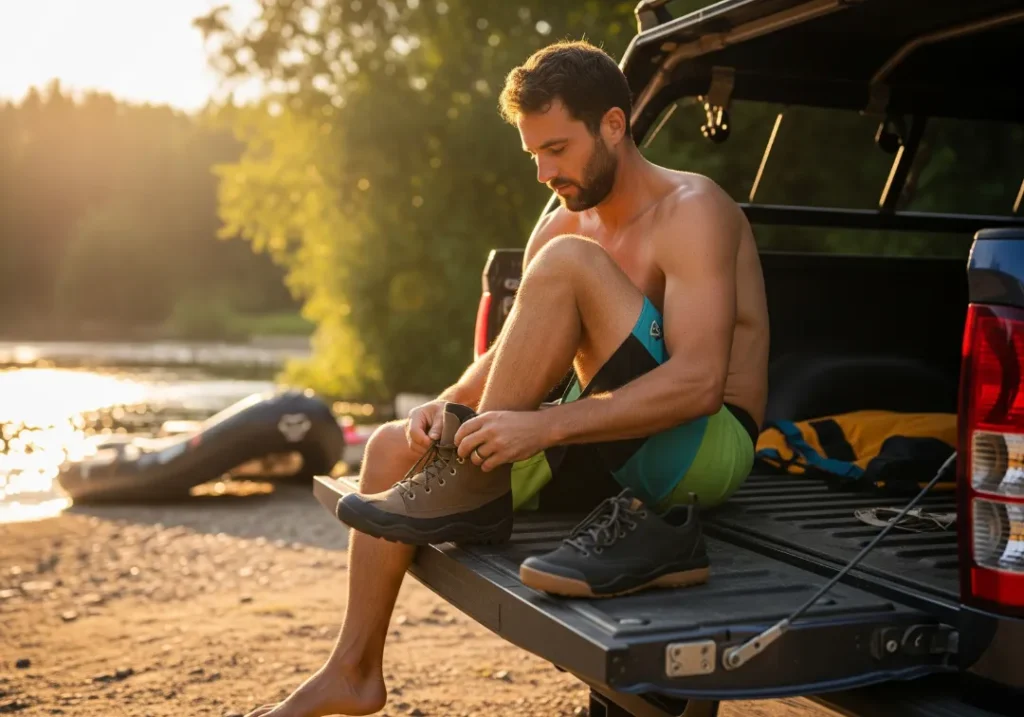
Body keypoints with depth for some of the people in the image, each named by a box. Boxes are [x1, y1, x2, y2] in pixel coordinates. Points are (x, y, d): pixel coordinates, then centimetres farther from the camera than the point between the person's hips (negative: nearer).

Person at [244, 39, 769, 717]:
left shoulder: (691, 209, -13)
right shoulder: (563, 224, 10)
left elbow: (699, 382, -25)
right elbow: (513, 360, 10)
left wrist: (544, 426, -31)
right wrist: (450, 407, -12)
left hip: (707, 446, -7)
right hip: (610, 445, 8)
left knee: (567, 263, -26)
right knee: (396, 447, -2)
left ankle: (474, 491, -17)